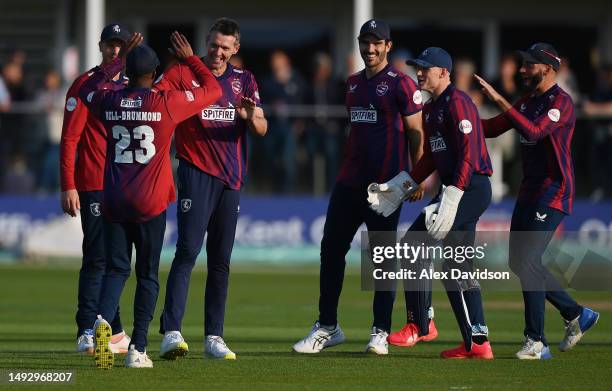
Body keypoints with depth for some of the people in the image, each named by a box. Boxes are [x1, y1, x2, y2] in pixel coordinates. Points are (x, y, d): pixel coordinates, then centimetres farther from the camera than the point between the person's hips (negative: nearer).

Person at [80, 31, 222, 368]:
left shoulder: (109, 103, 4)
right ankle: (138, 349, 2)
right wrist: (189, 58, 18)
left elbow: (87, 89, 28)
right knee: (147, 275, 7)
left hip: (113, 201, 2)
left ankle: (102, 319, -22)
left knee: (116, 269, 7)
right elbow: (213, 89, 7)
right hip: (150, 203, -2)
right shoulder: (167, 103, -5)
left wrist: (119, 60, 29)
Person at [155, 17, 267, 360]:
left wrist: (252, 117, -19)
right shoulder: (183, 72, -1)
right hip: (197, 173, -4)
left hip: (232, 177, 5)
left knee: (221, 259, 7)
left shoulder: (244, 80, 10)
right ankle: (171, 333, -21)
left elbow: (262, 129, 4)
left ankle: (214, 337, 12)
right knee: (188, 252, -15)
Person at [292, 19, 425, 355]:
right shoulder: (354, 84, 16)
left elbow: (415, 133, -6)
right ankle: (327, 327, 11)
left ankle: (381, 332, 4)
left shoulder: (401, 84, -5)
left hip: (385, 184, -7)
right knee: (331, 249, 4)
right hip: (350, 182, 7)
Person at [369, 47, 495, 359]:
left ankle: (420, 325, -11)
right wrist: (399, 187, 14)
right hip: (455, 189, 10)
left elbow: (468, 153, -20)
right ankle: (477, 344, 12)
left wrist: (451, 199, -26)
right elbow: (431, 158, 23)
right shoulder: (430, 109, 19)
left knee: (416, 242, -16)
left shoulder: (457, 103, -12)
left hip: (471, 188, -10)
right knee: (458, 268, 10)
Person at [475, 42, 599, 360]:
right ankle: (576, 314, 23)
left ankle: (536, 342, -13)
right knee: (519, 262, 10)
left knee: (527, 261, -16)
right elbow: (491, 129, 16)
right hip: (529, 191, 10)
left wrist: (500, 101, -31)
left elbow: (533, 131, -29)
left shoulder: (560, 102, -13)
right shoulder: (527, 102, 15)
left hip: (553, 193, -10)